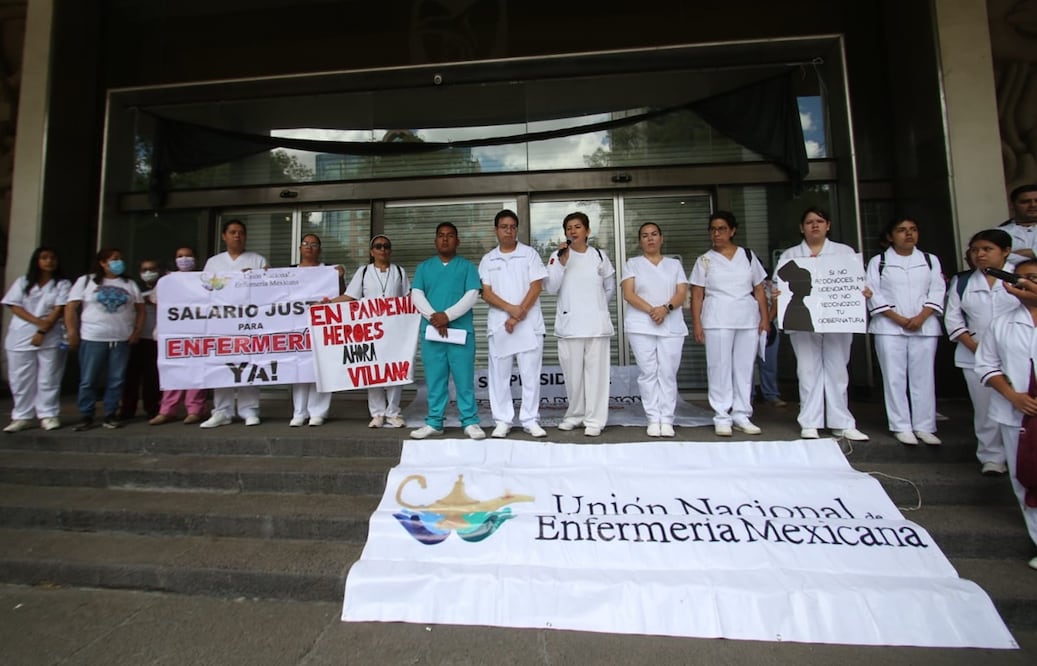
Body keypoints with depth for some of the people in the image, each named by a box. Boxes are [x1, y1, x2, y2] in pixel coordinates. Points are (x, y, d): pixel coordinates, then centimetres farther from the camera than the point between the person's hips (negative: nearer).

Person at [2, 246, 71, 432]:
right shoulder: (23, 282, 10)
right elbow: (14, 306, 2)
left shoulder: (62, 284, 4)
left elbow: (59, 310, -5)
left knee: (48, 379, 0)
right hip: (21, 337, 3)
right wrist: (38, 321, -15)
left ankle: (48, 415, 6)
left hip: (51, 338, -2)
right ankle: (22, 417, 12)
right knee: (21, 379, 5)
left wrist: (42, 332, -13)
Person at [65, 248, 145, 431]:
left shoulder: (130, 284, 14)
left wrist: (137, 331, 0)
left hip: (122, 339, 2)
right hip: (92, 339, -2)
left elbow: (140, 309, 11)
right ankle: (86, 416, 11)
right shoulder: (86, 281, 7)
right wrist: (72, 332, -6)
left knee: (116, 380, 3)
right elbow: (71, 308, 3)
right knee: (88, 380, 2)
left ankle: (110, 415, 11)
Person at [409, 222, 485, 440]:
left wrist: (447, 315, -14)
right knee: (434, 379, 7)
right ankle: (434, 422, 16)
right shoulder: (424, 267, 15)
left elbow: (472, 295, -4)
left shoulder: (467, 266, 8)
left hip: (461, 330, -2)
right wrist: (434, 318, -12)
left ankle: (470, 422, 8)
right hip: (431, 330, 2)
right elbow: (416, 295, 4)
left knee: (464, 378, 0)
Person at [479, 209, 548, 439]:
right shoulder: (488, 260, 11)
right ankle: (502, 421, 13)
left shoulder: (529, 254, 6)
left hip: (529, 324, -2)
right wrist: (511, 309, -14)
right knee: (499, 375, 4)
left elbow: (536, 286, -3)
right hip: (498, 324, 2)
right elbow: (486, 293, 2)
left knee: (530, 374, 1)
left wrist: (518, 316, -12)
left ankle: (530, 420, 11)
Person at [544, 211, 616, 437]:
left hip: (596, 323, 0)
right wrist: (562, 261, -12)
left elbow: (610, 289, 17)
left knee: (595, 372, -1)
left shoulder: (599, 256, 7)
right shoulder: (557, 256, 5)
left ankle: (594, 420, 7)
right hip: (569, 322, 0)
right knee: (573, 373, 6)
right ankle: (575, 415, 22)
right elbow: (551, 288, -6)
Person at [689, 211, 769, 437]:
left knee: (745, 367, 5)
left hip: (748, 319, 2)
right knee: (719, 367, -2)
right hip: (717, 320, -2)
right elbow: (697, 295, 2)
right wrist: (697, 324, -6)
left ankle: (742, 415, 15)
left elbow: (759, 290, 10)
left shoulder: (748, 255, 11)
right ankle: (722, 417, 5)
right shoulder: (704, 260, 6)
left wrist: (765, 318, 2)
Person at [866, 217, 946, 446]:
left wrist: (920, 318, -11)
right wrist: (899, 319, -12)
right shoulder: (878, 262, 6)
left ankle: (924, 427, 12)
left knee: (924, 377, 4)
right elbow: (874, 295, -2)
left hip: (925, 327, 3)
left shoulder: (930, 260, 14)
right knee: (895, 377, -2)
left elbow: (937, 292, 5)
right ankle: (902, 427, 6)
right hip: (889, 328, -2)